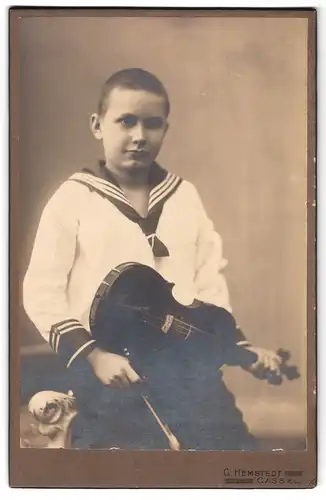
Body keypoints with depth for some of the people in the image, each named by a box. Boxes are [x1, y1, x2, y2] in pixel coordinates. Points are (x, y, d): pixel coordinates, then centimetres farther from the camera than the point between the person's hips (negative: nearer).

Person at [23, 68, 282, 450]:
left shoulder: (184, 196, 14)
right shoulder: (73, 198, 3)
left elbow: (210, 282, 18)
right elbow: (41, 291, -1)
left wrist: (238, 345, 9)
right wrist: (92, 354, -12)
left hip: (187, 355, 4)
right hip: (108, 362, -3)